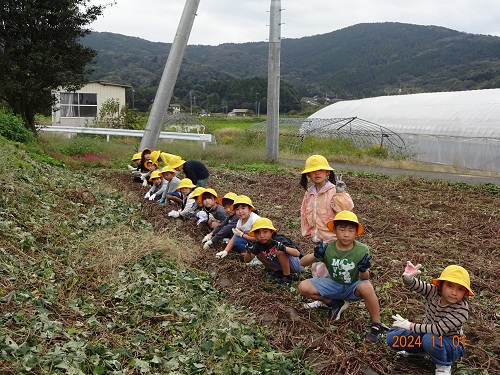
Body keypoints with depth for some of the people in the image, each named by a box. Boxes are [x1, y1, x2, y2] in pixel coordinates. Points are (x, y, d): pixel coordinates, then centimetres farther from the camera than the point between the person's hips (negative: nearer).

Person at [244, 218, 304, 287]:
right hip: (282, 264, 7)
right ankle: (279, 272, 11)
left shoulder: (278, 240, -30)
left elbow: (297, 253, -38)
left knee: (279, 252, -34)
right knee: (259, 255, -1)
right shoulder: (258, 244, -10)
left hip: (297, 263, -7)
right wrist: (248, 252, -28)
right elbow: (247, 260, -6)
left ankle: (287, 278, -15)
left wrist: (284, 248, -57)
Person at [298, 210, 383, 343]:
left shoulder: (362, 250, -19)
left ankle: (376, 325, -14)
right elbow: (302, 263, -16)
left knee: (366, 287, -38)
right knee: (303, 287, -16)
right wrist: (315, 256, -37)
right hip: (334, 284, 3)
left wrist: (363, 270, -41)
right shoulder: (327, 248, -15)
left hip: (353, 287, -3)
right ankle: (336, 304, 8)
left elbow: (364, 278, -16)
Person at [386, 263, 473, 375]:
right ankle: (420, 350, 15)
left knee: (430, 340, -39)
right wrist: (408, 277, -55)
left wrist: (411, 326, -26)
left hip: (452, 345, -4)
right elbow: (413, 284, -30)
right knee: (392, 337, -13)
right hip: (427, 333, 5)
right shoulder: (434, 292, -14)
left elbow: (439, 329, -30)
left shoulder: (461, 309, -25)